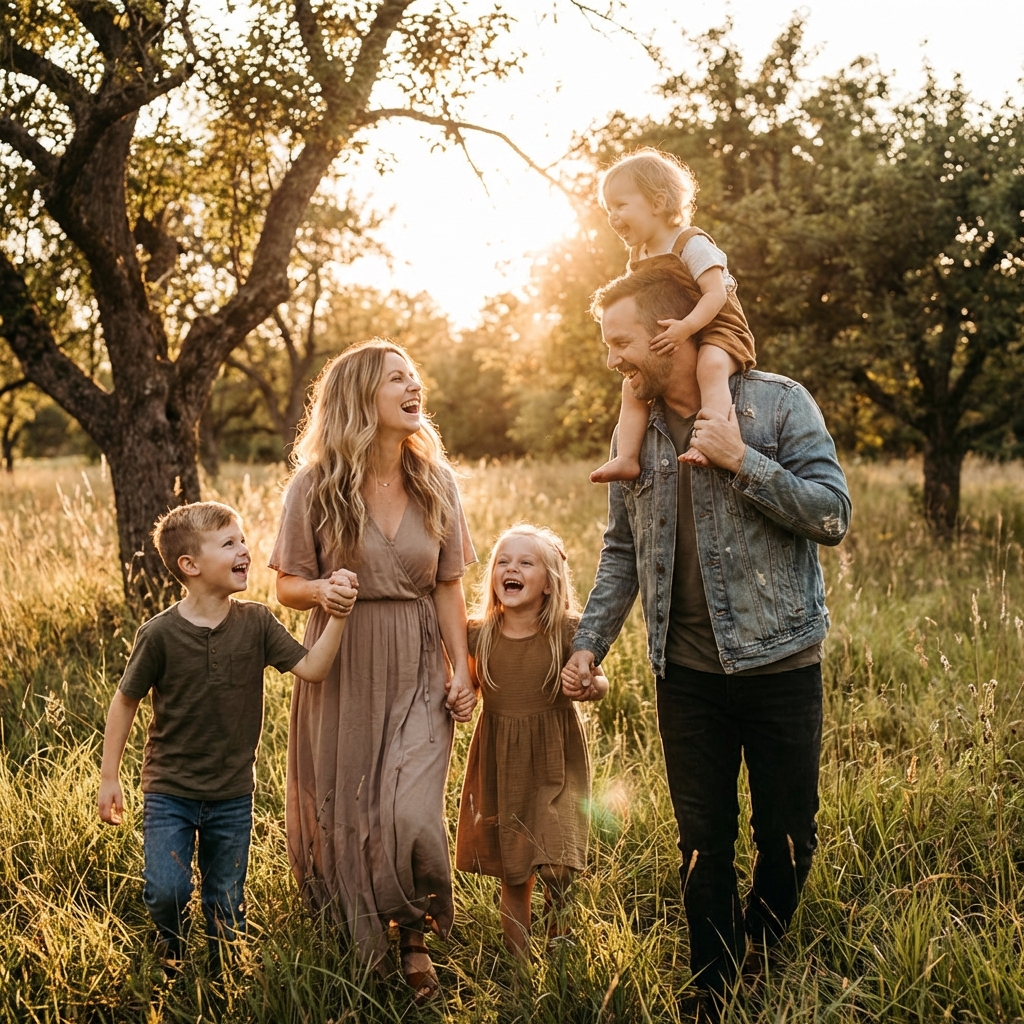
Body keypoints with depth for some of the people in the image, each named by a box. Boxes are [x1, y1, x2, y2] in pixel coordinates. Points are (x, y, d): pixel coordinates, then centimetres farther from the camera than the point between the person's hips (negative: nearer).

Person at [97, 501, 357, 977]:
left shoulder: (256, 622, -6)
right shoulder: (159, 634, -14)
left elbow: (311, 669, -11)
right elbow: (125, 702, -5)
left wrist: (337, 617, -24)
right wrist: (108, 778, -2)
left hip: (232, 797, 3)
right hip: (169, 792, -2)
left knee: (226, 906, 13)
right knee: (167, 893, -12)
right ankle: (171, 955, 20)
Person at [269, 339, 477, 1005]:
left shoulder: (436, 481, 0)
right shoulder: (315, 486, -7)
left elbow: (449, 586, 5)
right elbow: (287, 585, 0)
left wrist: (462, 669, -1)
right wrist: (320, 589, -23)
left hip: (417, 673, 1)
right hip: (343, 670, 0)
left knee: (412, 813, -11)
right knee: (341, 810, 9)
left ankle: (415, 937, 15)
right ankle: (350, 938, 36)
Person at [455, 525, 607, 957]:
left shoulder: (567, 632, -10)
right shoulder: (479, 634, -3)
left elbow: (598, 683, 3)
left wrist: (592, 686, -19)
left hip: (555, 759, -2)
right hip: (498, 760, 2)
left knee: (554, 867, -12)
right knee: (512, 872, 9)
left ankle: (558, 939, 15)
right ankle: (517, 956, 27)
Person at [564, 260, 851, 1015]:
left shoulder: (778, 402, -8)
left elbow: (832, 515, -12)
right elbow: (622, 549, 13)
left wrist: (742, 461, -20)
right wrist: (590, 642, 5)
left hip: (780, 663, -3)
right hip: (687, 671, 3)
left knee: (788, 837, 10)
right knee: (703, 843, 10)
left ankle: (764, 962, 34)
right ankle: (715, 991, 24)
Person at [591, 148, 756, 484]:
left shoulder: (692, 244, -16)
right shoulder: (640, 257, 9)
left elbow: (716, 294, -26)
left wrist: (685, 326, -38)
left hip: (716, 330, -8)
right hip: (670, 345, 8)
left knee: (710, 365, -38)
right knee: (633, 384, -4)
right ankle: (627, 458, -4)